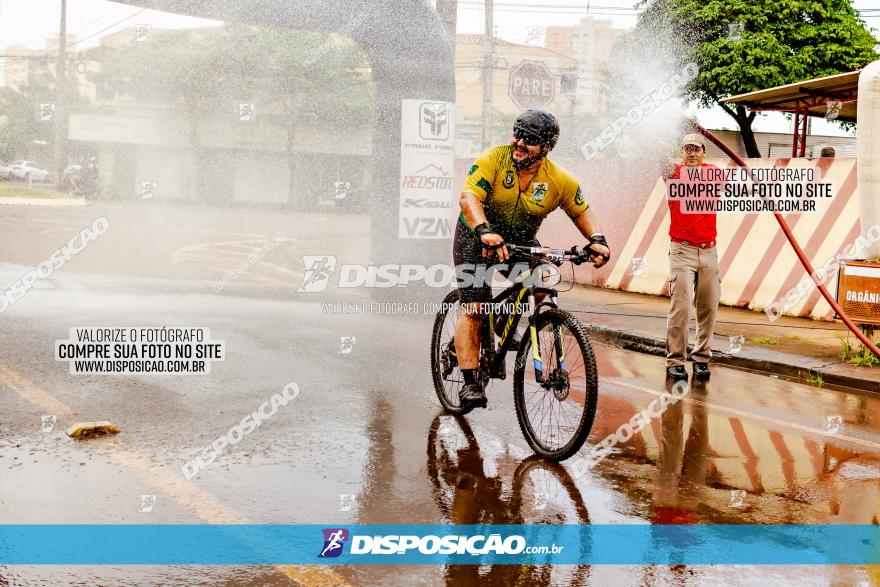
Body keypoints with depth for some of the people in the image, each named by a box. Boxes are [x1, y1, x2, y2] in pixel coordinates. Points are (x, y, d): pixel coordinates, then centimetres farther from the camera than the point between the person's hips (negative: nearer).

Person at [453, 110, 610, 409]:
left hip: (521, 241, 3)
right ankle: (470, 382, -7)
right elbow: (468, 197, -35)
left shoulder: (560, 181, -15)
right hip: (477, 237, -3)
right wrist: (486, 231, -52)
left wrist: (597, 239, -19)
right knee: (474, 308, -12)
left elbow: (581, 212, 0)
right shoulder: (493, 160, -23)